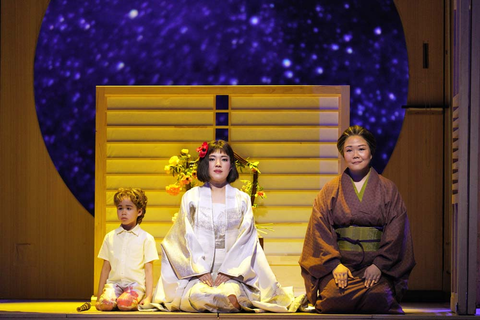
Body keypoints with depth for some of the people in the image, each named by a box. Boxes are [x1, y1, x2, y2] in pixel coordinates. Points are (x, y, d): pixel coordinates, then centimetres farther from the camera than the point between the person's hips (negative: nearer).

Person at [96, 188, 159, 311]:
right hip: (113, 282, 2)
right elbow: (106, 268, 15)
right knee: (106, 303, -30)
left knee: (124, 304, -32)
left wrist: (148, 297, -8)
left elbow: (148, 270, 2)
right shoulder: (110, 237, 14)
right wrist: (99, 296, 9)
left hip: (135, 284, -2)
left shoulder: (146, 238, 5)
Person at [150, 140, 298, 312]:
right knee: (198, 294, -33)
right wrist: (200, 271, -10)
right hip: (197, 272, 0)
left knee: (230, 292, -33)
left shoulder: (242, 199, 13)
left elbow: (246, 241, 3)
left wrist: (228, 272, -11)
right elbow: (187, 239, 4)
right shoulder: (191, 197, 12)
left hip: (233, 272, 0)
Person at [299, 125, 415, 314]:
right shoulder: (330, 191, 12)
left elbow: (396, 231, 2)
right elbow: (319, 229, 3)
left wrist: (379, 265, -11)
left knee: (378, 298, -32)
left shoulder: (387, 190, 10)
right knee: (335, 298, -30)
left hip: (377, 265, 0)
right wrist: (334, 264, -11)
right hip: (340, 264, 1)